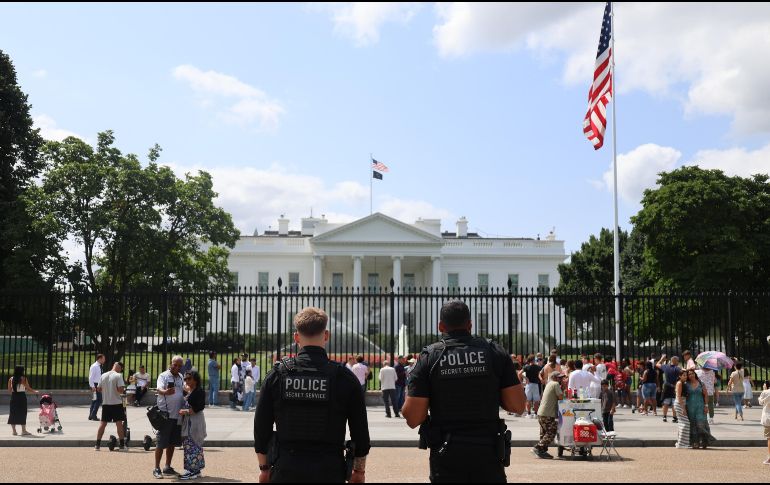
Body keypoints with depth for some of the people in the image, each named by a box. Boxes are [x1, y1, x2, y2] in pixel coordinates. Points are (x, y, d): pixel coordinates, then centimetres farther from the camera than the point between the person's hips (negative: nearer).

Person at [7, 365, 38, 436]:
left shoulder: (11, 379, 4)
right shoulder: (23, 379, -8)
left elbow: (9, 390, 7)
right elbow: (28, 388, -6)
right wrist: (35, 392, 10)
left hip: (14, 397, 4)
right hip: (22, 396, -4)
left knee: (13, 413, 9)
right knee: (22, 413, 1)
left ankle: (14, 431, 10)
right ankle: (24, 431, 3)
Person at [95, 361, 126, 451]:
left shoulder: (103, 375, 6)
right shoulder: (118, 376, -11)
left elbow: (99, 389, 10)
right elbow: (120, 389, -19)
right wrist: (123, 389, 2)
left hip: (105, 403, 5)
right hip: (116, 403, -5)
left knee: (103, 423, 11)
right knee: (119, 423, 1)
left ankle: (98, 444, 11)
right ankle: (122, 445, 2)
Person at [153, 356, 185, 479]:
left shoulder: (181, 377, 13)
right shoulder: (163, 376, -7)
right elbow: (159, 389, -25)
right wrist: (166, 392, -45)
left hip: (177, 415, 6)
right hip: (165, 414, -6)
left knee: (172, 443, 13)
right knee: (161, 443, -2)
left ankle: (167, 468, 23)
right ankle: (156, 469, 6)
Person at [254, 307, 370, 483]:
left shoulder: (277, 375, -2)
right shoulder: (344, 377, -5)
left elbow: (261, 427, 3)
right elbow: (360, 430, 0)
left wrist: (264, 468, 15)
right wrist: (359, 470, 13)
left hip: (285, 472, 1)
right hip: (329, 472, -1)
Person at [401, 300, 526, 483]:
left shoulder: (429, 357, -5)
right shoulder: (495, 352, -1)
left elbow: (413, 419, -10)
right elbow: (518, 405, -3)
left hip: (446, 456, -1)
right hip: (488, 453, 1)